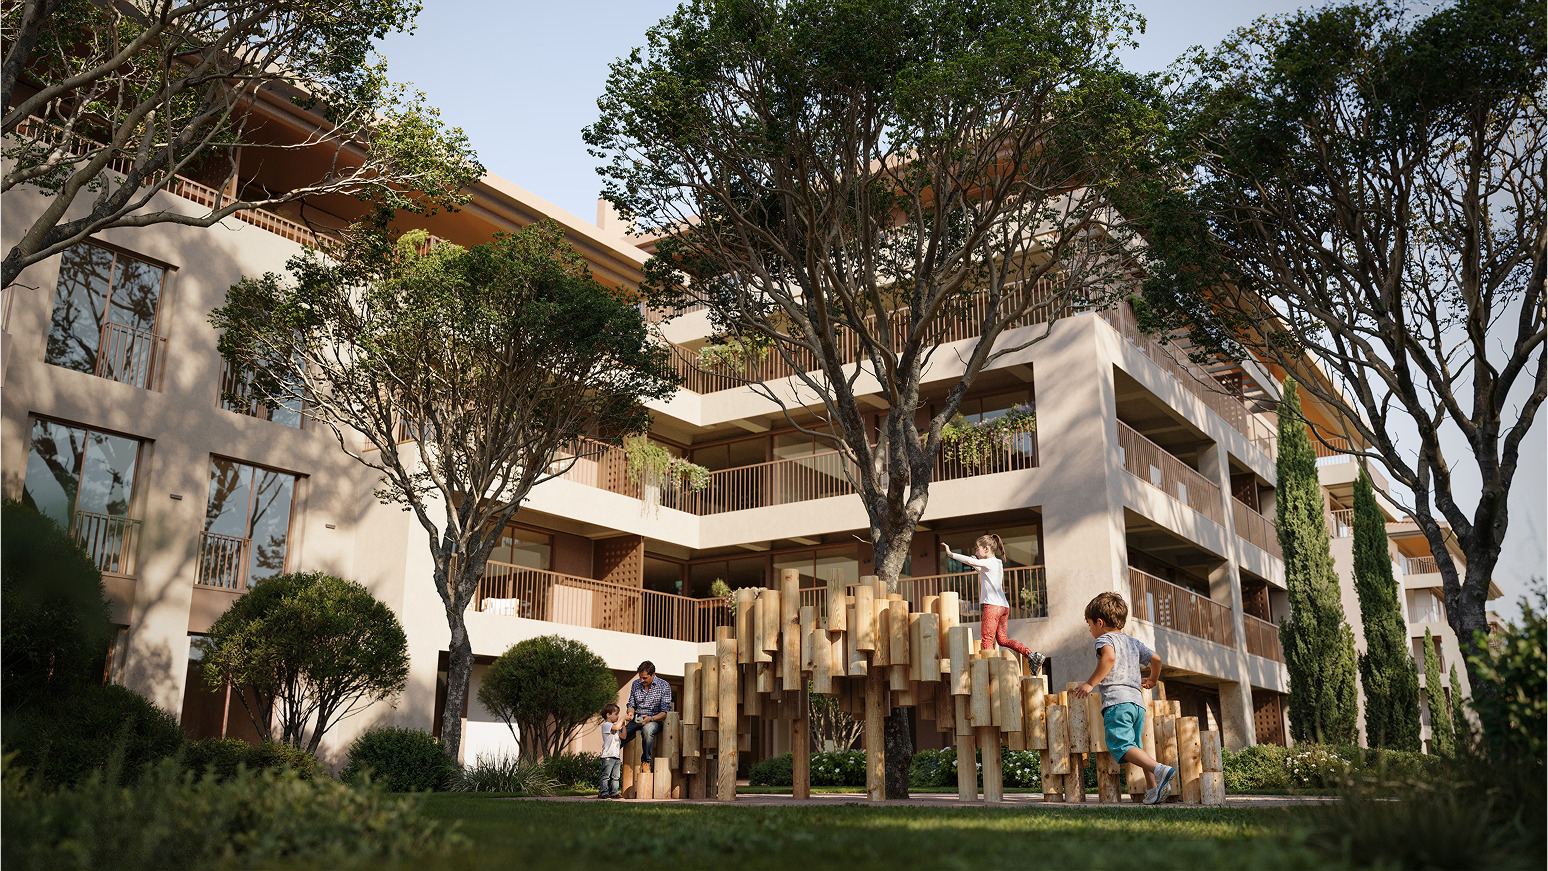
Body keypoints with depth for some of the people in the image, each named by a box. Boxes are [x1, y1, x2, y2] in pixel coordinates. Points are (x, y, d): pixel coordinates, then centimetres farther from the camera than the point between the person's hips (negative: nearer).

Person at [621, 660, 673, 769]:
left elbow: (664, 713, -9)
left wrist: (650, 718, -26)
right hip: (636, 719, 4)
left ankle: (646, 761, -23)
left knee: (648, 729, -40)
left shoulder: (664, 686, -7)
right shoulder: (636, 684, 7)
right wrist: (630, 713, -8)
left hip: (655, 719, -4)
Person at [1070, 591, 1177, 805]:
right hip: (1138, 701, 8)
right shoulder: (1133, 642, 24)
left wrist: (1090, 683, -19)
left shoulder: (1105, 639, 2)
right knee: (1136, 746, 17)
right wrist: (1152, 680, 43)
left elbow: (1109, 657, -19)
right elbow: (1156, 659, 23)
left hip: (1117, 701, -8)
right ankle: (1153, 786, 7)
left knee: (1121, 745, -15)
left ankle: (1160, 770, -33)